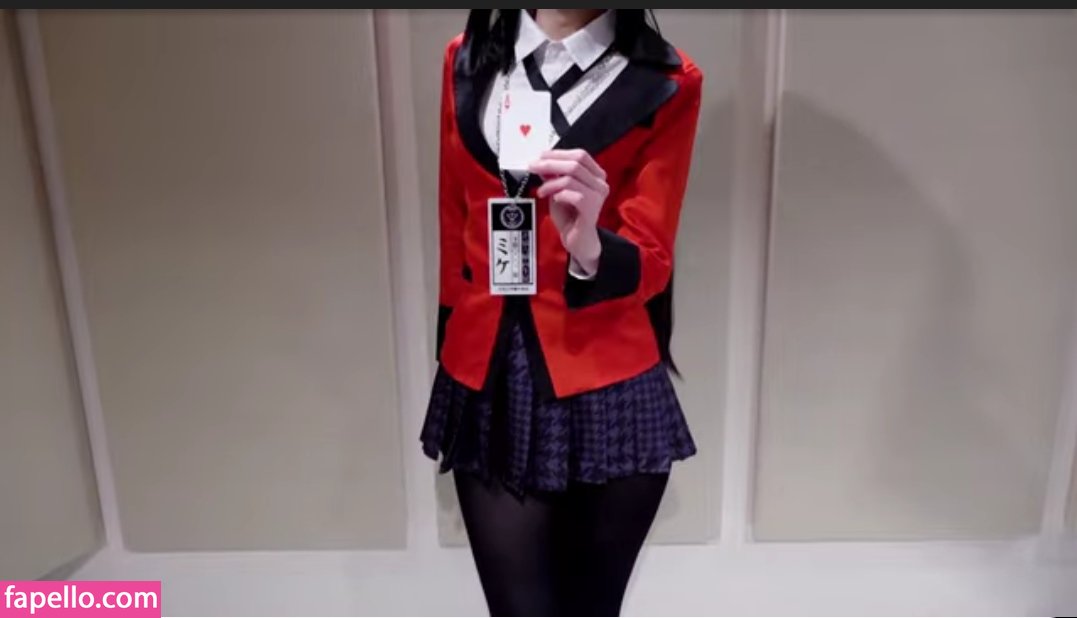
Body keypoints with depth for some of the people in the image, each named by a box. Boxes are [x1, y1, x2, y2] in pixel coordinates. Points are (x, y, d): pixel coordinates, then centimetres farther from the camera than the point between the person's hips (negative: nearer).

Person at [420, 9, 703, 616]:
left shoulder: (667, 82, -3)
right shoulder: (467, 60, 7)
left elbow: (650, 260, -8)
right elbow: (454, 232, 12)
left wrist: (590, 248, -30)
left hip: (606, 390, -2)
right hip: (486, 385, 3)